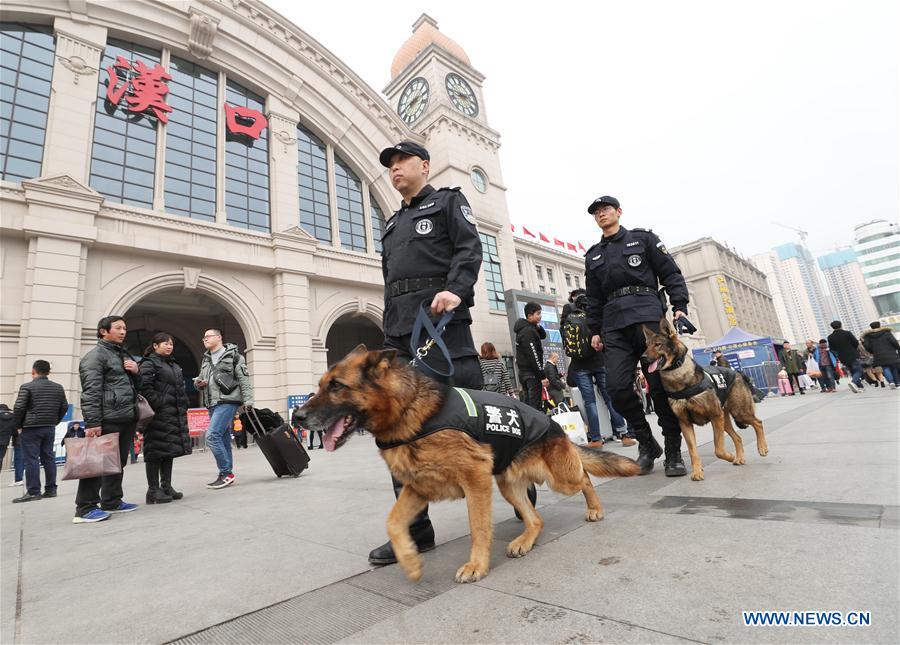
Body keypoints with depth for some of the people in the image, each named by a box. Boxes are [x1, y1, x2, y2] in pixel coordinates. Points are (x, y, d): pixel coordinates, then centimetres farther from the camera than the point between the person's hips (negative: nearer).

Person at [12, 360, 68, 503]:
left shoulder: (27, 387, -8)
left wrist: (18, 426, 2)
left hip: (31, 428, -5)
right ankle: (51, 489, 12)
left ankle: (33, 492, -1)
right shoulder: (58, 387, 8)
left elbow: (18, 408, -11)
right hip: (50, 428, 5)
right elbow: (64, 407, 10)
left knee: (31, 460, -2)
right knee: (49, 458, 9)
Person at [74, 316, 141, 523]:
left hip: (126, 419, 9)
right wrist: (92, 422, -21)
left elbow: (135, 386, 28)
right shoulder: (96, 355, -6)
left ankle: (112, 502, 22)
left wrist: (136, 371, 5)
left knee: (118, 463, 13)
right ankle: (85, 508, 3)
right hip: (108, 420, -9)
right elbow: (91, 391, -15)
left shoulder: (123, 355, 21)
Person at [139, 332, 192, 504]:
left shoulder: (174, 366, 20)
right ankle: (153, 490, 4)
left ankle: (166, 486, 18)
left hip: (174, 413, 8)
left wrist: (184, 406, 13)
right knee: (156, 450, -3)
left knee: (170, 449, 11)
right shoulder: (149, 364, -5)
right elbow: (145, 388, -16)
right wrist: (159, 404, -19)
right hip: (159, 414, -8)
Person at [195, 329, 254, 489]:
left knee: (212, 435, -16)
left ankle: (226, 473, -8)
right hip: (212, 404, 7)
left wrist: (248, 401, -13)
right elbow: (202, 381, 29)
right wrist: (198, 383, 4)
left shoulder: (233, 355, -1)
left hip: (227, 401, -7)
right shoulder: (206, 360, 20)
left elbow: (244, 380, -6)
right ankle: (227, 475, 17)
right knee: (223, 439, 10)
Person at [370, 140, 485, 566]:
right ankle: (414, 527, 9)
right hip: (399, 331, 7)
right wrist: (389, 330, 19)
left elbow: (469, 248, -3)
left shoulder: (448, 202, 14)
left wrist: (455, 289, -21)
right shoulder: (392, 225, 31)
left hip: (443, 321, -6)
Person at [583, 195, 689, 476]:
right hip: (614, 326, 3)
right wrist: (595, 330, 13)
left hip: (649, 316, -2)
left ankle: (674, 452, 10)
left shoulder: (643, 238, 14)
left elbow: (671, 273, 8)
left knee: (661, 384, -4)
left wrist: (680, 306, -5)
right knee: (619, 387, -10)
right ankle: (647, 444, 10)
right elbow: (594, 297, 21)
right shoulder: (593, 255, 23)